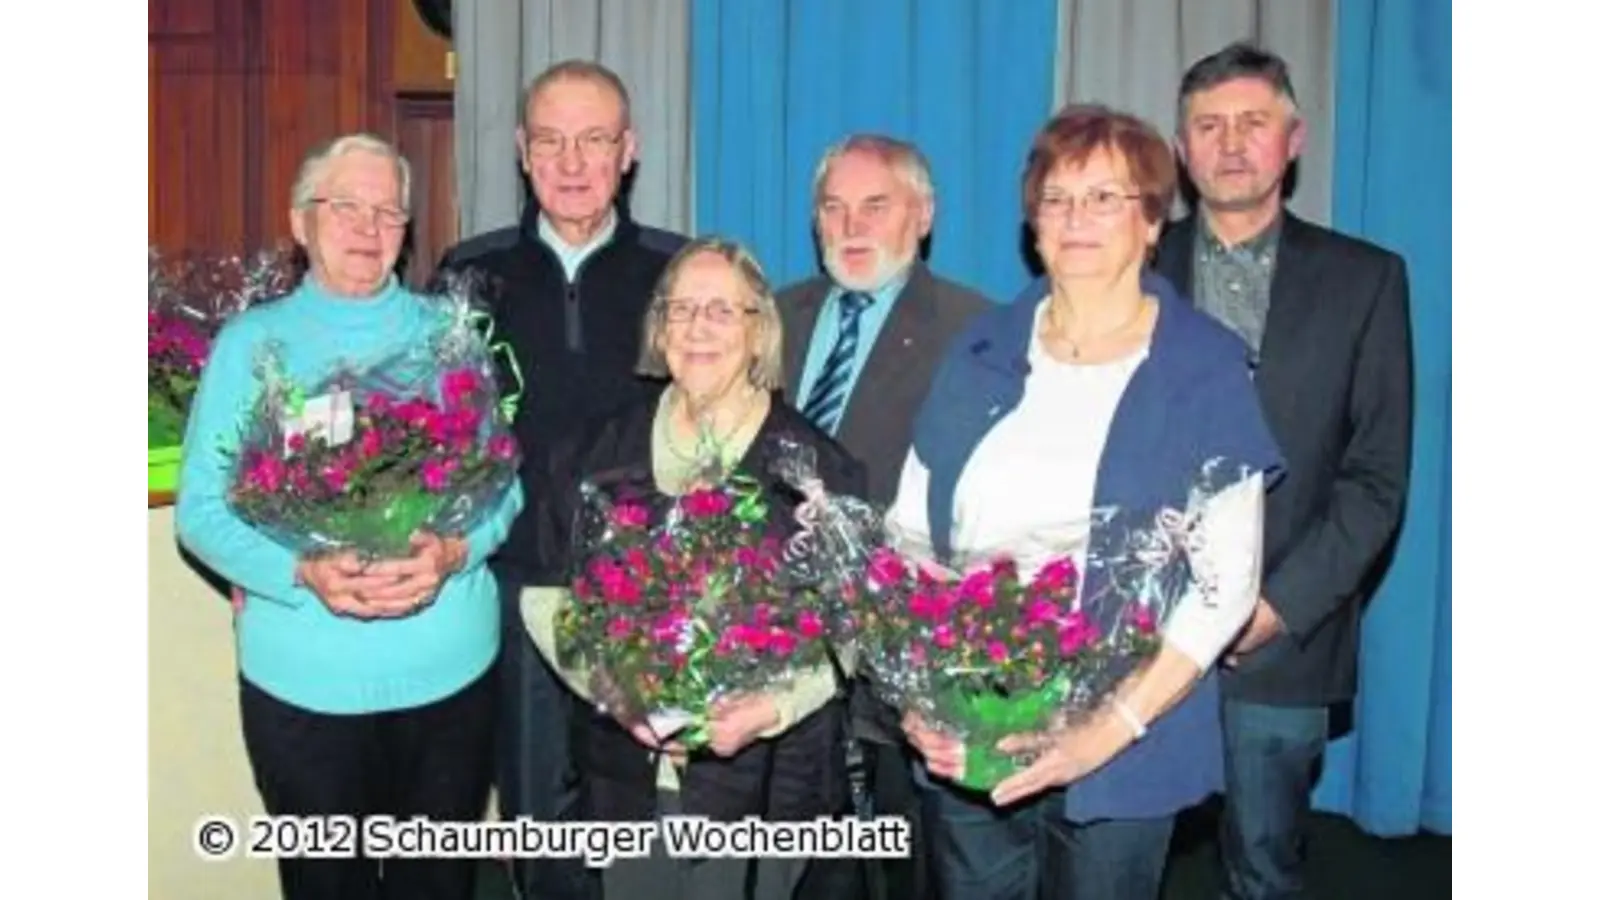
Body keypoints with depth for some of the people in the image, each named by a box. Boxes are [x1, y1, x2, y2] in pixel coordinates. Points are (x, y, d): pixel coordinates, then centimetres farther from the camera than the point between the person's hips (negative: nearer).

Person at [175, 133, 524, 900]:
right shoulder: (250, 342, 0)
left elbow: (502, 478, 3)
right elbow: (202, 508, -3)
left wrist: (454, 552, -19)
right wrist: (304, 573, -21)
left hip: (450, 666, 1)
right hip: (304, 677, -1)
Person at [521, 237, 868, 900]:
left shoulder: (817, 466, -3)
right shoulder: (599, 454, 5)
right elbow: (545, 594, 4)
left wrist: (775, 707, -19)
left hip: (760, 776, -2)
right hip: (626, 772, 3)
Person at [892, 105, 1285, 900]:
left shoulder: (1207, 369, -3)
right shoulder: (980, 353, 5)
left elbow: (1226, 581, -8)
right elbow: (908, 532, 5)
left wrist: (1112, 728, -16)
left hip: (1121, 755, -2)